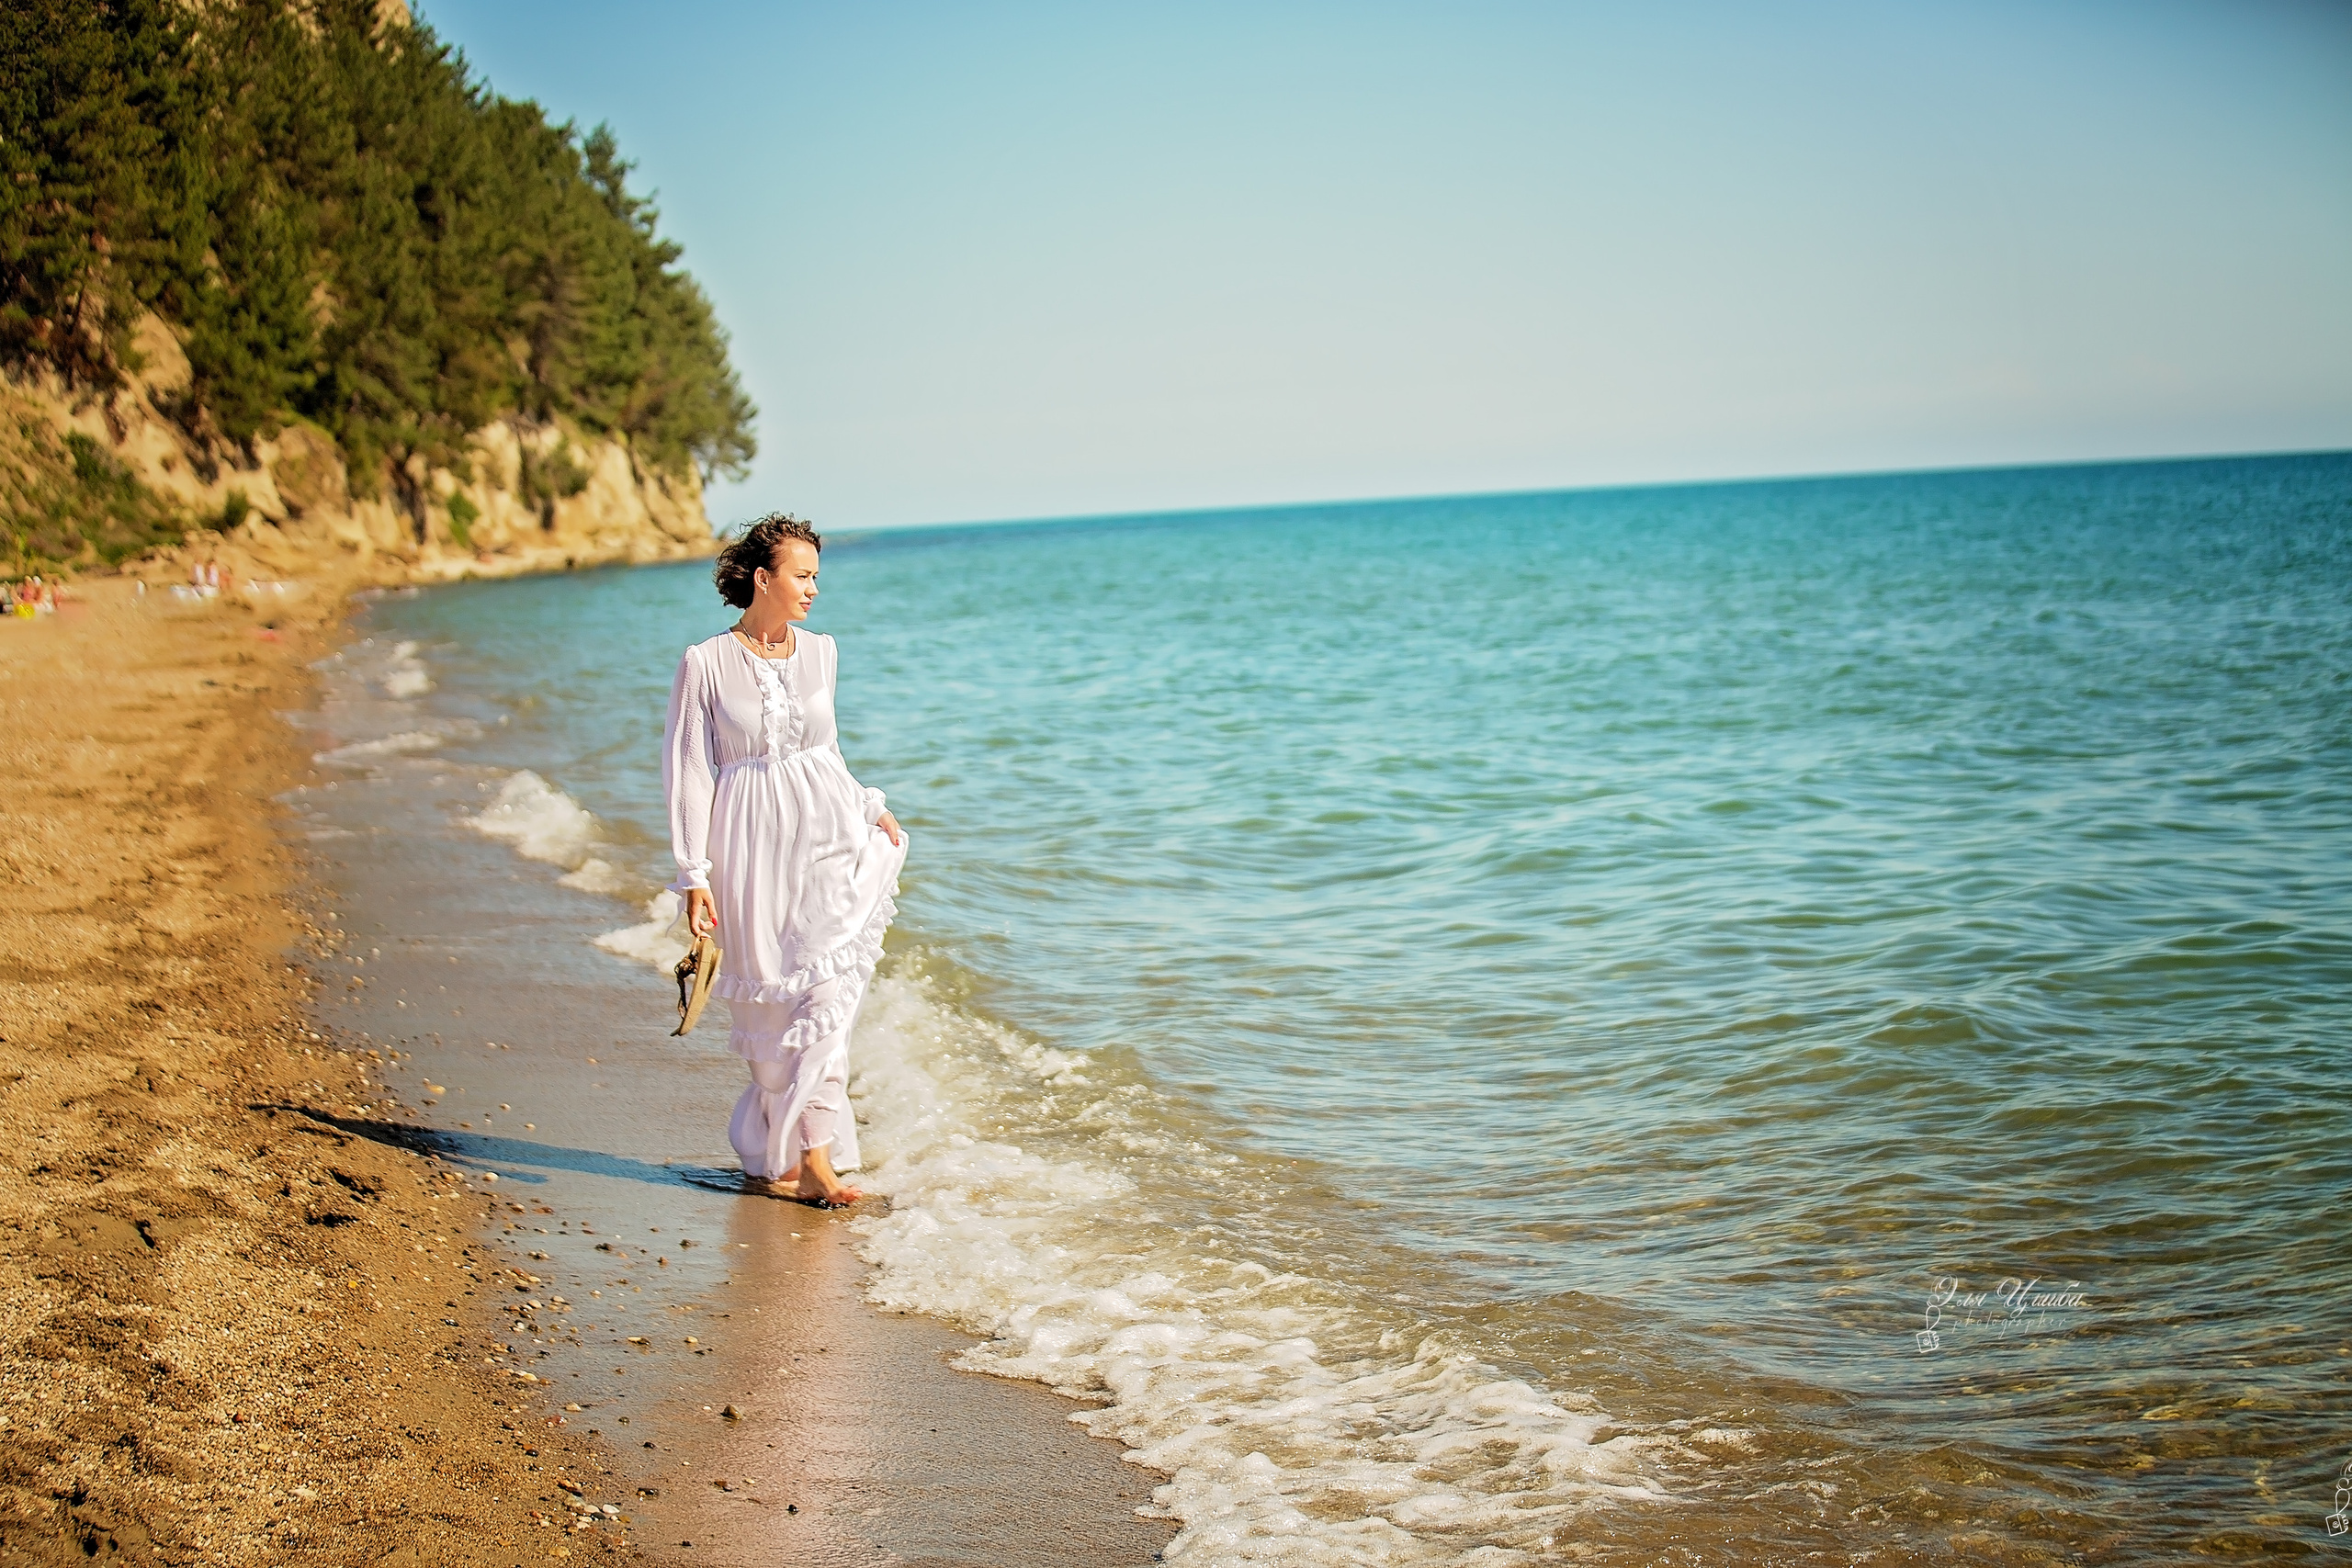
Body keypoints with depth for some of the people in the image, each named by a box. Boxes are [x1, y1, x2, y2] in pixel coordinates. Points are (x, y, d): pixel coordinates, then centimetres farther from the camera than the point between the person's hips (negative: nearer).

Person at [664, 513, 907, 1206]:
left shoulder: (819, 652, 9)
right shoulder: (705, 664, -4)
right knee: (779, 1002, 3)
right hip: (755, 844, -3)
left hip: (828, 834, 3)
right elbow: (689, 773, -4)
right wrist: (695, 874, -8)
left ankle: (805, 1151, 3)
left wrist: (867, 807, 9)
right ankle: (808, 1153, 12)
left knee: (825, 994, -6)